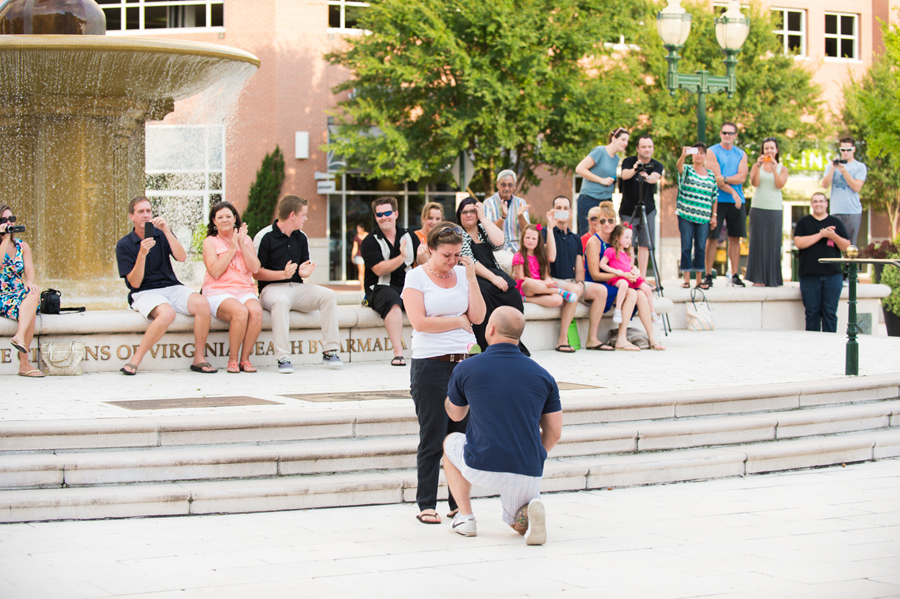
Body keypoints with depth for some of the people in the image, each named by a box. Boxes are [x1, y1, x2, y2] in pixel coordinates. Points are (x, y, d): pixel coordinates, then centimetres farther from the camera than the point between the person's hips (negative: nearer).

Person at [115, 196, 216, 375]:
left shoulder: (161, 235, 10)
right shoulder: (124, 245, 1)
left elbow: (182, 257, -8)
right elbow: (135, 283, -7)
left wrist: (166, 231, -16)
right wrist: (142, 254, -20)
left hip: (172, 287, 4)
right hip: (144, 293, -4)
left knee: (202, 303, -27)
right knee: (167, 312, -38)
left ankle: (199, 359, -16)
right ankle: (135, 361, -27)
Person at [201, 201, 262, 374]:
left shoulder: (246, 239, 16)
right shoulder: (210, 241, 7)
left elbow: (255, 268, 3)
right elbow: (215, 272, -8)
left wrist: (242, 245, -3)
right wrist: (232, 249, -7)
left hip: (244, 290, 3)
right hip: (218, 292, -3)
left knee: (256, 311, -32)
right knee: (240, 311, -35)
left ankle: (245, 358, -21)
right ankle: (233, 360, -20)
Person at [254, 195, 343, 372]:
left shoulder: (301, 237, 14)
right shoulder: (264, 237, -6)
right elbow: (256, 272, -8)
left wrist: (305, 272, -3)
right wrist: (283, 274, -19)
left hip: (297, 287, 6)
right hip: (272, 288, -6)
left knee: (328, 295, -19)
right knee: (281, 301, -41)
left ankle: (330, 351, -18)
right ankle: (283, 358, -40)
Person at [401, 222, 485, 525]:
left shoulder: (463, 273, 11)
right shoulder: (416, 277, -2)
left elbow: (478, 316, 4)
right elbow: (419, 321, -13)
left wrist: (471, 277, -2)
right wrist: (458, 321, -3)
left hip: (464, 361, 4)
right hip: (430, 365, -4)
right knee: (432, 438, -2)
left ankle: (459, 502, 12)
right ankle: (426, 505, 5)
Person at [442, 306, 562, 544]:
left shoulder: (466, 369, -3)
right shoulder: (542, 375, 3)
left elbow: (454, 414, 18)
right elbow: (554, 433, 7)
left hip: (481, 468, -2)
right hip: (528, 473, 2)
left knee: (451, 442, 31)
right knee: (518, 523, 30)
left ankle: (465, 516, 18)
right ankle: (531, 508, -9)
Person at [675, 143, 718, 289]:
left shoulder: (711, 175, 13)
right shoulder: (687, 170, 4)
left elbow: (714, 197, 15)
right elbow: (678, 166, -20)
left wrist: (714, 215, 8)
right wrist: (684, 155, -40)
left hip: (704, 217, 2)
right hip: (686, 215, -2)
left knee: (701, 247, 3)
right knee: (686, 246, -1)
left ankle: (699, 279, 8)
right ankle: (686, 279, 2)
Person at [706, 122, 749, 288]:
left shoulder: (741, 154, 13)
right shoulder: (712, 152, 0)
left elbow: (742, 177, -1)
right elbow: (714, 178, -9)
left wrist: (724, 179, -14)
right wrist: (732, 192, -13)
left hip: (737, 201, 4)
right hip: (718, 200, -4)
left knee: (735, 238, 4)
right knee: (713, 237, -5)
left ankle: (735, 275, 8)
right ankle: (708, 274, -3)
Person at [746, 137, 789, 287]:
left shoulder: (782, 168, 10)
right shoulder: (757, 166, 8)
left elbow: (780, 184, -6)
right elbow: (754, 183, -6)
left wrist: (774, 167, -14)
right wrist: (758, 166, -16)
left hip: (775, 208, 1)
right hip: (758, 207, -1)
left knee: (773, 242, 0)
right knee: (758, 241, -2)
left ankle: (772, 278, 6)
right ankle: (758, 278, 0)